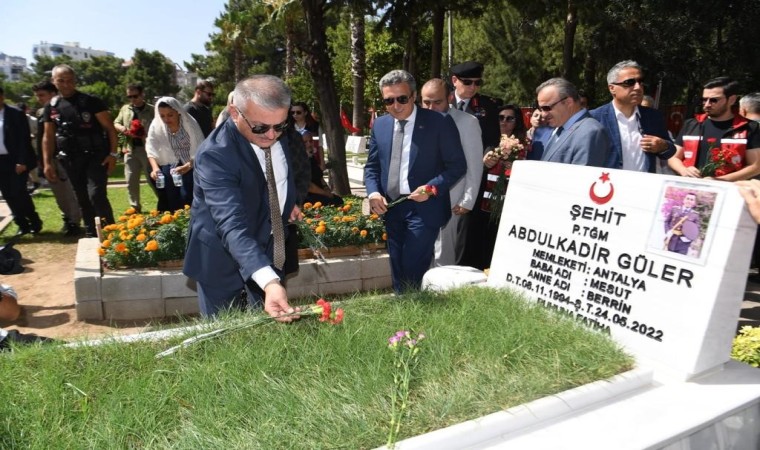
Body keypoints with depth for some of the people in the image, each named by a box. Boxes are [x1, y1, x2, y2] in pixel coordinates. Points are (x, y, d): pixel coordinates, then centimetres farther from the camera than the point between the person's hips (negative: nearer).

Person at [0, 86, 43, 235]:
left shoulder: (16, 114, -5)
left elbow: (25, 139, -9)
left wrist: (22, 161, -15)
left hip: (15, 161, -5)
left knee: (18, 193, -7)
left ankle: (35, 222, 10)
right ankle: (23, 224, 16)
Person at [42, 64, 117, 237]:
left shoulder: (90, 101, -6)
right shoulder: (51, 106, 7)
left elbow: (109, 128, -6)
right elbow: (48, 137, 12)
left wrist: (113, 153, -14)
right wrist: (48, 163, 7)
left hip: (95, 156, -5)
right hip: (71, 160, 5)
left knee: (96, 195, -16)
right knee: (83, 200, 10)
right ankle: (92, 235, 21)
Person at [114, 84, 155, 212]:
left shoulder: (152, 110, -2)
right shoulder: (125, 109, 14)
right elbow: (116, 123, 21)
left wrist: (148, 134, -21)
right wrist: (121, 128, -1)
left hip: (147, 149, -5)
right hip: (130, 149, 5)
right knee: (131, 180, 7)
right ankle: (135, 206, 20)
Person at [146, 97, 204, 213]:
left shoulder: (189, 124, -16)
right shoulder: (156, 126, -9)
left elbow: (199, 151, -19)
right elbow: (151, 150, -7)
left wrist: (187, 166, -34)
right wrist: (155, 167, -25)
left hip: (190, 167, -2)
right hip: (168, 169, 3)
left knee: (187, 199, -14)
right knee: (171, 203, 0)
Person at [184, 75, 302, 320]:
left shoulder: (277, 136, -10)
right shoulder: (215, 154, -32)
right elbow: (232, 225, -44)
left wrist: (289, 202, 2)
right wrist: (269, 281, -56)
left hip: (269, 246, 6)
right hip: (224, 254, -5)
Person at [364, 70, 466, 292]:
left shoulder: (440, 123, -8)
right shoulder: (380, 125, 8)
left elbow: (457, 165, -6)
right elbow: (372, 166, 13)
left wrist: (432, 188, -20)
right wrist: (373, 191, -6)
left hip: (424, 207, -5)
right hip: (390, 207, 5)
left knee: (413, 271, -9)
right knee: (398, 272, 14)